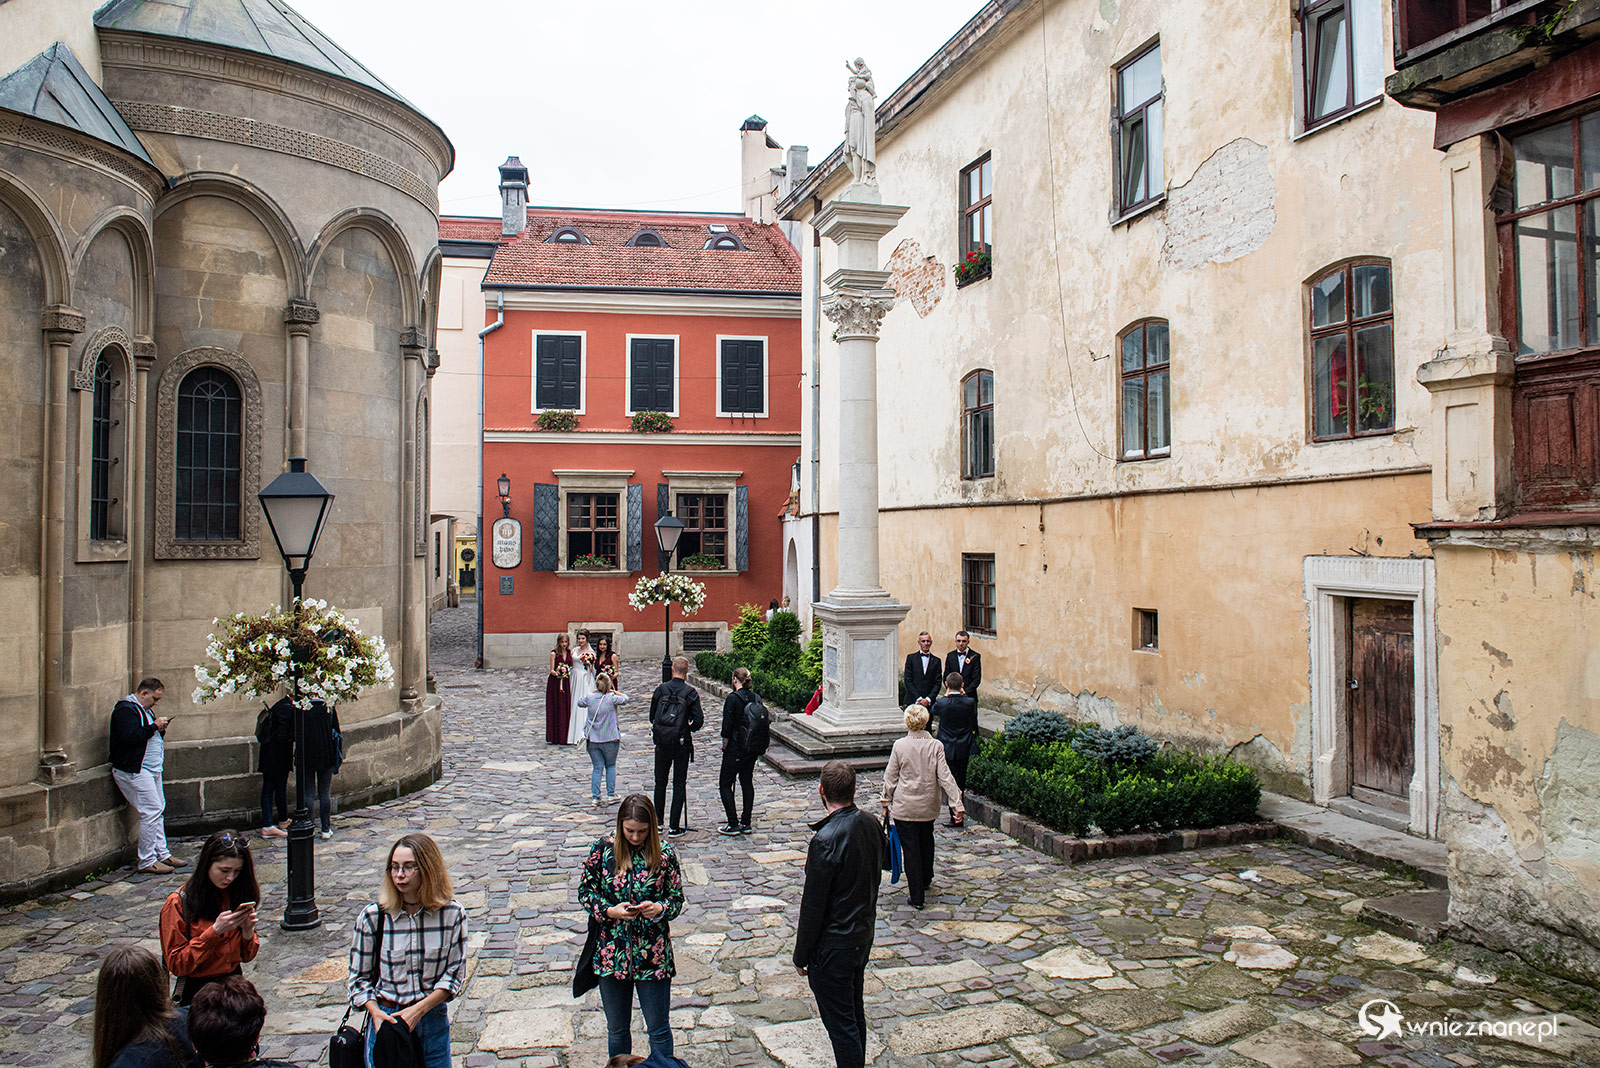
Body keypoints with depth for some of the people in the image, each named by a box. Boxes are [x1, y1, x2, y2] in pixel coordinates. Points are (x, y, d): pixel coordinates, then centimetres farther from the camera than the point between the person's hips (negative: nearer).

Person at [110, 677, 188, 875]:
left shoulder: (145, 710, 19)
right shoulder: (126, 709, -13)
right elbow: (131, 736, -27)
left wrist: (161, 729, 7)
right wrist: (154, 726, -19)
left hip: (151, 769, 11)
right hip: (135, 771, -10)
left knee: (158, 811, 12)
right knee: (151, 811, -12)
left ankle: (162, 854, 19)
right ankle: (147, 862, -6)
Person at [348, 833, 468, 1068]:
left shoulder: (452, 914, -9)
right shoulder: (372, 916, -9)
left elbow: (455, 974, -4)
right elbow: (359, 976, -1)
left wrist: (419, 1009, -14)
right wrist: (376, 1013, -15)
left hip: (433, 1021, 1)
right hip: (387, 1021, 0)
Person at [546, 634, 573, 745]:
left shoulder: (570, 652, 7)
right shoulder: (554, 653, -4)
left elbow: (572, 666, 11)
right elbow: (551, 670, -7)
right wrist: (557, 673, -25)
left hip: (566, 682, 3)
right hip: (555, 683, -3)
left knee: (566, 708, 2)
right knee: (554, 709, -1)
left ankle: (565, 736, 8)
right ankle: (554, 737, 3)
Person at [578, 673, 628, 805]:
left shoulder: (590, 698, -4)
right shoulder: (612, 698, -12)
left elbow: (580, 702, 16)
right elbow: (625, 699, 4)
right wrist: (615, 692, 14)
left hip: (592, 740, 2)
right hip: (610, 739, -2)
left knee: (597, 767, 8)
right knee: (611, 766, 15)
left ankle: (596, 797, 5)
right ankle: (611, 794, 14)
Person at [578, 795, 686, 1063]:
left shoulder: (664, 854, -7)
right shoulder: (603, 849, -5)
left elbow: (677, 900, 0)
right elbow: (585, 891, 2)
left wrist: (660, 908, -22)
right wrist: (609, 911, -15)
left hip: (653, 956, -1)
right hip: (612, 955, 2)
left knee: (658, 1029, 10)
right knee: (616, 1030, 18)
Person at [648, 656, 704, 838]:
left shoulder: (661, 689, -4)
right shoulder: (690, 692, -10)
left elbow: (652, 716, 1)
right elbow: (699, 720, -12)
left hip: (661, 743, 2)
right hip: (682, 744, -2)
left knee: (660, 783, 15)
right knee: (679, 784, 5)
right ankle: (675, 827, 5)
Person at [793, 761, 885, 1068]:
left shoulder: (826, 840, -28)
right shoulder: (872, 825, -5)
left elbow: (813, 906, -21)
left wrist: (801, 956, -8)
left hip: (834, 946, -8)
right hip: (864, 936, 8)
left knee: (840, 1024, 6)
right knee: (855, 1014, 24)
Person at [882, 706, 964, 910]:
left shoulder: (899, 746, -11)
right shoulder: (935, 746, -8)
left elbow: (890, 778, -5)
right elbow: (945, 777, -10)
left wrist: (886, 803, 7)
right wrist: (957, 804, -7)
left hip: (904, 806, -3)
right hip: (928, 807, 3)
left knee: (910, 849, 3)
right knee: (926, 842, 25)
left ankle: (917, 897, 4)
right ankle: (925, 880, 45)